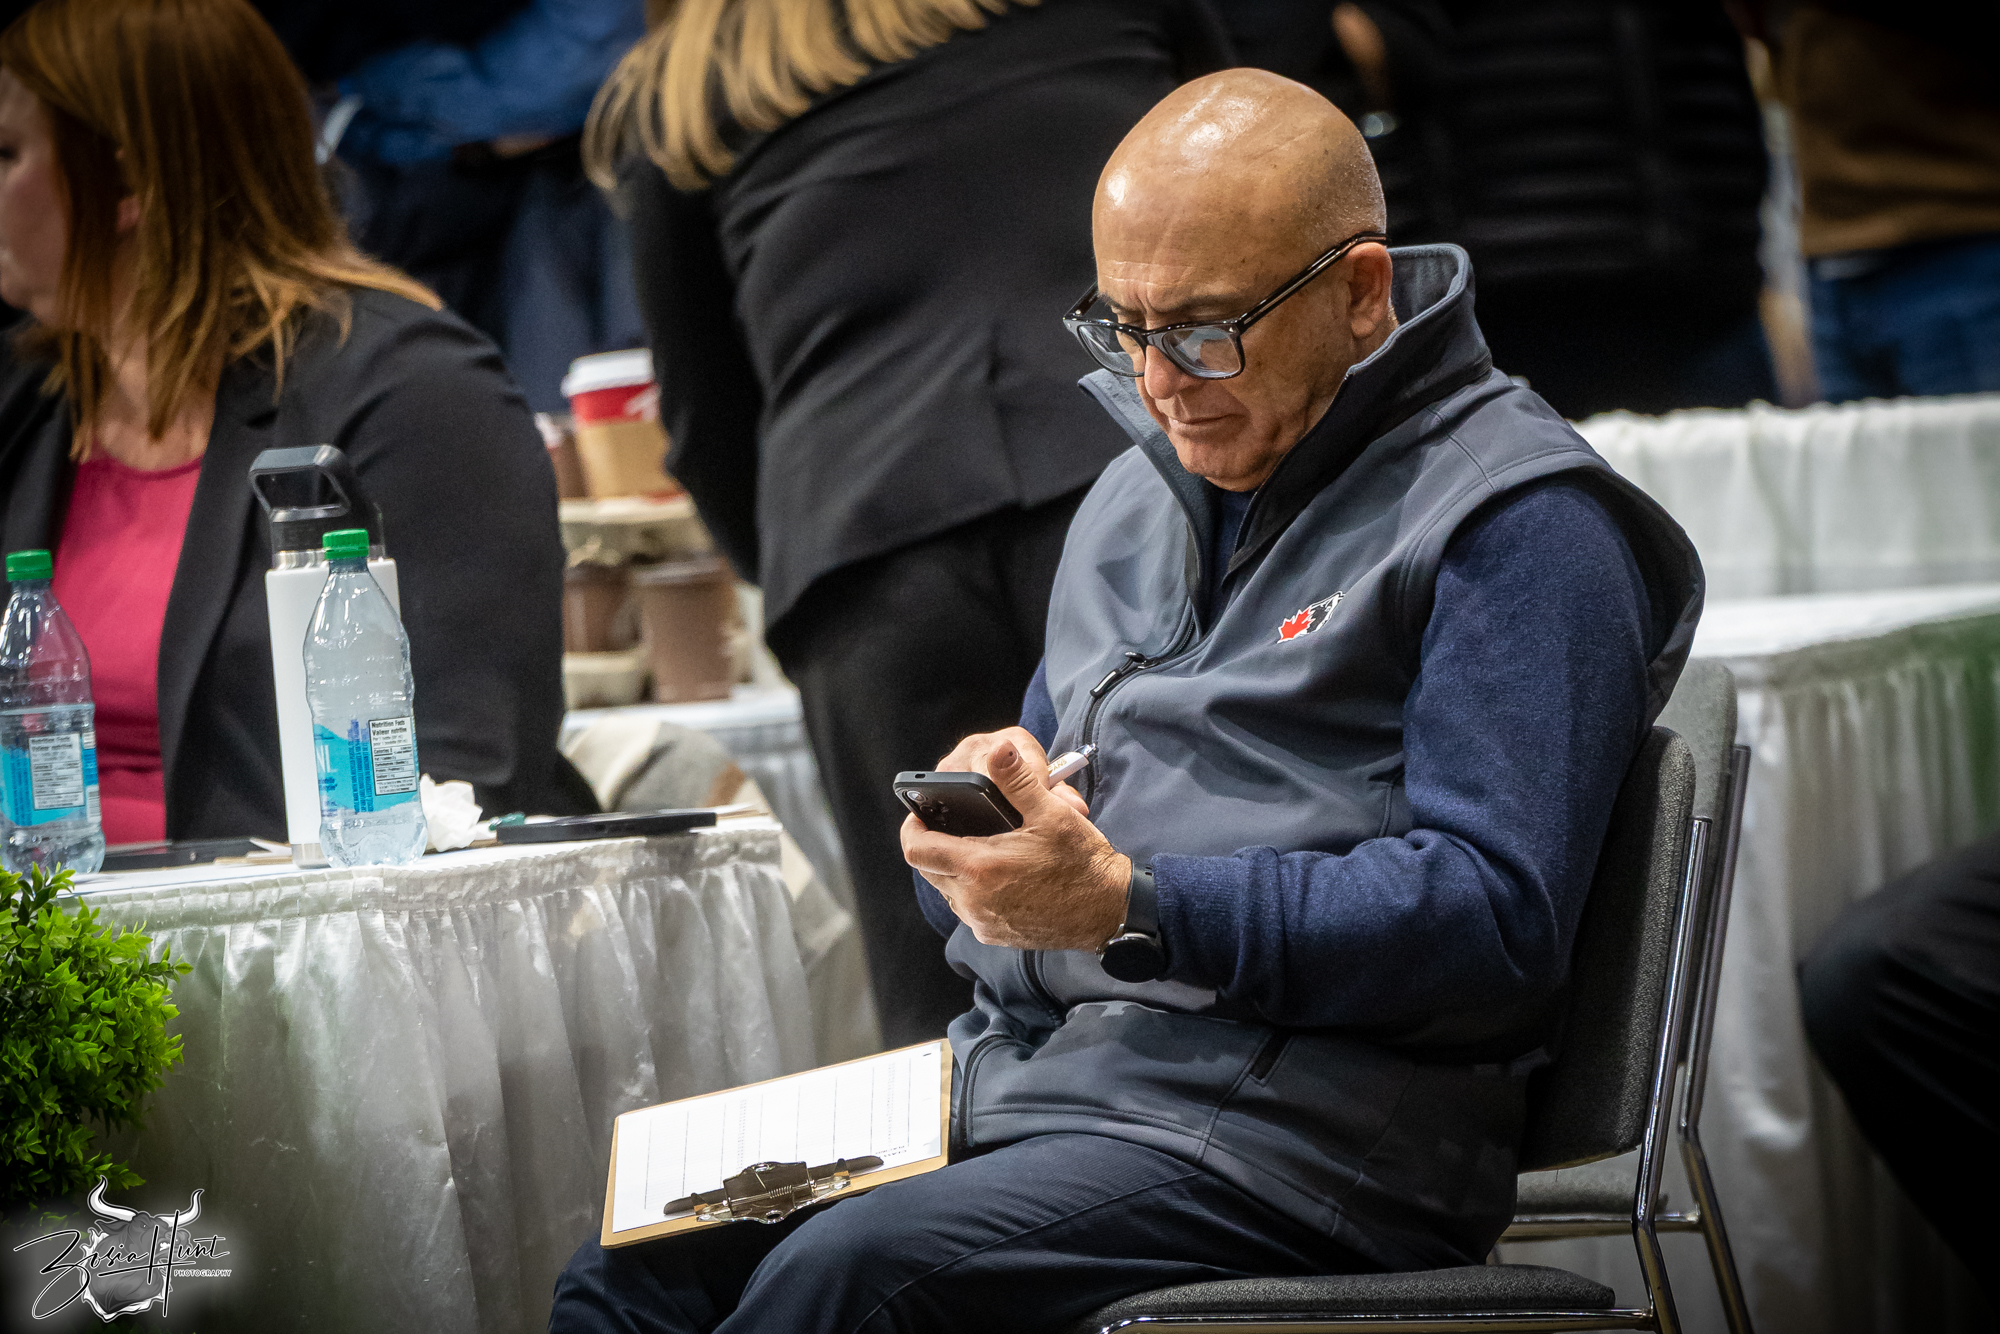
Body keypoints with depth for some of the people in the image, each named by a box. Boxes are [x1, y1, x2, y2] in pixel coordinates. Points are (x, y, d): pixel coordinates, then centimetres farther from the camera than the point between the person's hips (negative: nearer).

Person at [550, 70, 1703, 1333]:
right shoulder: (1136, 495, 22)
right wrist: (986, 811, 2)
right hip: (1024, 1077, 8)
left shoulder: (1514, 522, -6)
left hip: (1291, 1126, -8)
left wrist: (1127, 907, -22)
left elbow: (1497, 919, -16)